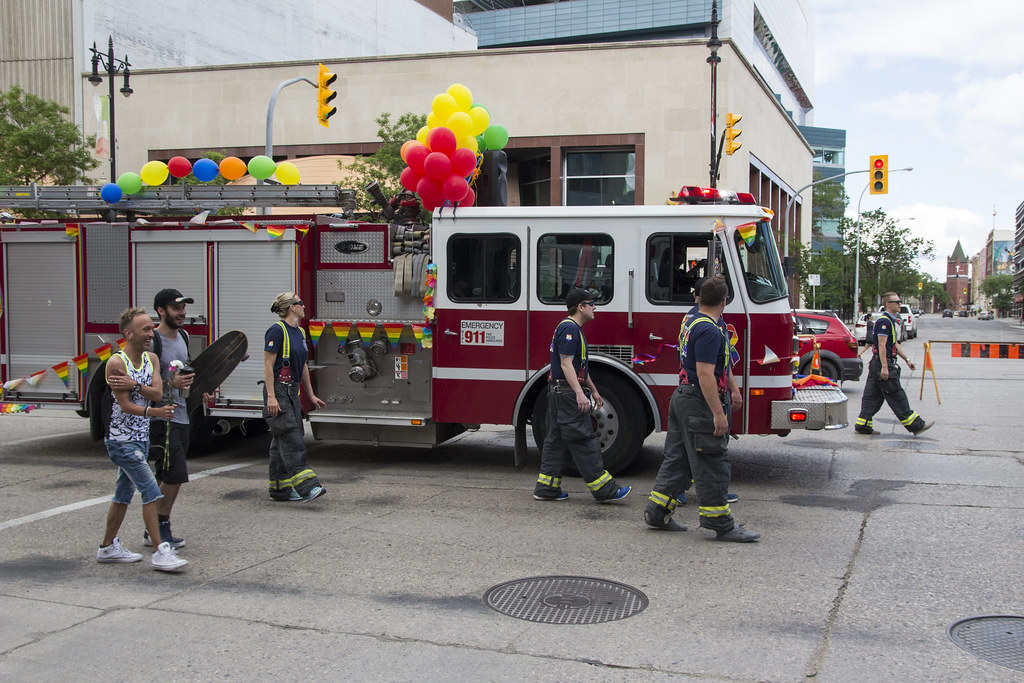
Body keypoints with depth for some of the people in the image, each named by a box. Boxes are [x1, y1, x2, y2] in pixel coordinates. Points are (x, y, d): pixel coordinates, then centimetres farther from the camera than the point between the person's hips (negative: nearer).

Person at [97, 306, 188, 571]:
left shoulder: (152, 358, 7)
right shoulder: (116, 363, -15)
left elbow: (157, 393, -6)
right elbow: (126, 405, -19)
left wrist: (135, 384, -24)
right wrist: (154, 412, -32)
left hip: (141, 438, 8)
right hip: (121, 439, -8)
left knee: (124, 493, 15)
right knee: (151, 492, -12)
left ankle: (108, 547, 28)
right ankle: (161, 553, -9)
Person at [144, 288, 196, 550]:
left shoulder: (183, 336, 13)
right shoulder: (152, 341, -14)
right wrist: (170, 384, -28)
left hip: (180, 415, 9)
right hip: (161, 417, -9)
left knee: (167, 477, 12)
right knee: (175, 474, -12)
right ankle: (161, 527, 1)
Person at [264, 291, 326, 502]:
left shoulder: (299, 332, 14)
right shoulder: (277, 330, -12)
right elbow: (268, 365, -15)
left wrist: (311, 395, 21)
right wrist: (271, 397, -21)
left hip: (293, 391, 9)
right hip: (278, 391, -9)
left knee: (282, 442, 11)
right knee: (290, 439, -14)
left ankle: (280, 488, 15)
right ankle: (307, 486, -20)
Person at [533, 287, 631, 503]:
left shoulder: (574, 328, 19)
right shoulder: (569, 328, -15)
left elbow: (580, 367, 25)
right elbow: (566, 364, -22)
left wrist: (593, 391, 28)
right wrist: (579, 393, -29)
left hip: (559, 394, 11)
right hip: (567, 393, -11)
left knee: (557, 441, 11)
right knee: (583, 440, -7)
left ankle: (545, 488, 14)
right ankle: (603, 489, -4)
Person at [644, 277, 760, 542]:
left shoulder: (691, 320, 12)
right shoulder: (709, 330, -20)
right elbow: (705, 374, -25)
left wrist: (733, 388, 29)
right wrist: (718, 414, -24)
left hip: (682, 399, 10)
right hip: (700, 404, -10)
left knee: (677, 460, 14)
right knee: (712, 465, -4)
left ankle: (656, 513, 18)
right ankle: (721, 525, 2)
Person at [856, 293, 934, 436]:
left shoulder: (891, 321, 18)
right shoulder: (884, 321, -15)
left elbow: (895, 344, 25)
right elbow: (882, 345, -20)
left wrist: (907, 359, 23)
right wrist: (884, 367, -24)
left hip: (877, 364, 11)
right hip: (884, 363, -11)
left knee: (872, 396, 9)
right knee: (896, 396, -5)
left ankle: (863, 425, 10)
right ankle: (914, 425, -1)